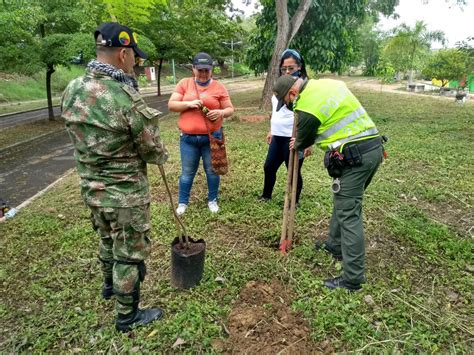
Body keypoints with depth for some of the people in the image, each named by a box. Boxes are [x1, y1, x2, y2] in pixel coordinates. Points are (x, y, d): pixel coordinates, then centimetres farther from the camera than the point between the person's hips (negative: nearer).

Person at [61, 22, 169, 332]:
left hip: (91, 187, 7)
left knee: (108, 239, 29)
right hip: (125, 193, -7)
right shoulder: (127, 99, -26)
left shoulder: (71, 91, -3)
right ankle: (128, 316, 29)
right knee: (130, 251, 11)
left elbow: (80, 137, 7)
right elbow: (153, 150, -14)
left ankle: (111, 284, 54)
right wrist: (163, 155, 8)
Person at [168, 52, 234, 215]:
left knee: (212, 171, 12)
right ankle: (182, 202, 26)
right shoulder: (184, 84, 2)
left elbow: (230, 109, 3)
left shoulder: (219, 87, 0)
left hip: (212, 137, 0)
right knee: (187, 172, 10)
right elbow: (171, 105, -1)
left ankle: (212, 200, 30)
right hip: (188, 138, 0)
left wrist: (221, 112, -19)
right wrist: (189, 104, -17)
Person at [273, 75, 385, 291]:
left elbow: (303, 139, 5)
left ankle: (352, 279, 2)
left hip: (354, 156, -9)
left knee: (348, 214, -4)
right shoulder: (327, 83, 14)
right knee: (344, 201, 23)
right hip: (373, 145, 10)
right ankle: (336, 245, 40)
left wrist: (297, 146, 29)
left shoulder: (307, 107, -12)